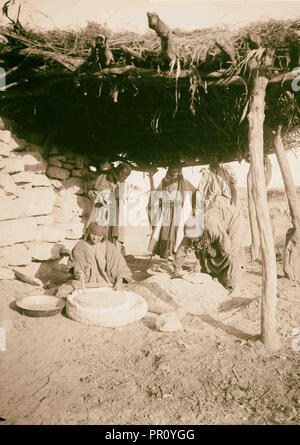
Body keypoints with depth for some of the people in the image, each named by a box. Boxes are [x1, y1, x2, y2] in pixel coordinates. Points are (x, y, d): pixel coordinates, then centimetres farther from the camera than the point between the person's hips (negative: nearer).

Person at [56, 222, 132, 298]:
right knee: (62, 292, -21)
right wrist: (76, 274, -19)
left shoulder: (109, 248, -4)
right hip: (84, 281, 1)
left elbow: (121, 267, -3)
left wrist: (119, 282, -19)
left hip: (104, 282, 0)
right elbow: (74, 264, 4)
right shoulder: (80, 246, -2)